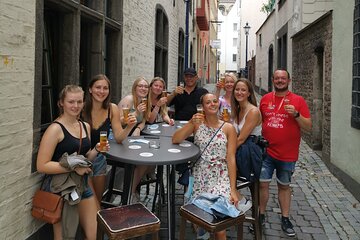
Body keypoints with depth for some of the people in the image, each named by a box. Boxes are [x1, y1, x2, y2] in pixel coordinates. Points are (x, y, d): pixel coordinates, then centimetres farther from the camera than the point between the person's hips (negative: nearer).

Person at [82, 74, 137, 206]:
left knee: (98, 200, 18)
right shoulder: (81, 109, -18)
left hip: (100, 158, 4)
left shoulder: (112, 109, -8)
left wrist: (129, 127, -27)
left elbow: (118, 138, -8)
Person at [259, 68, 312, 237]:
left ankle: (285, 219, 28)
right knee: (263, 184, 3)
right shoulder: (265, 99, 4)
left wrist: (296, 114, -21)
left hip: (287, 155, -1)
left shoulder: (298, 100, -4)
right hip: (266, 152, 1)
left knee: (284, 186, 13)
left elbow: (308, 127, -5)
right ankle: (261, 216, 22)